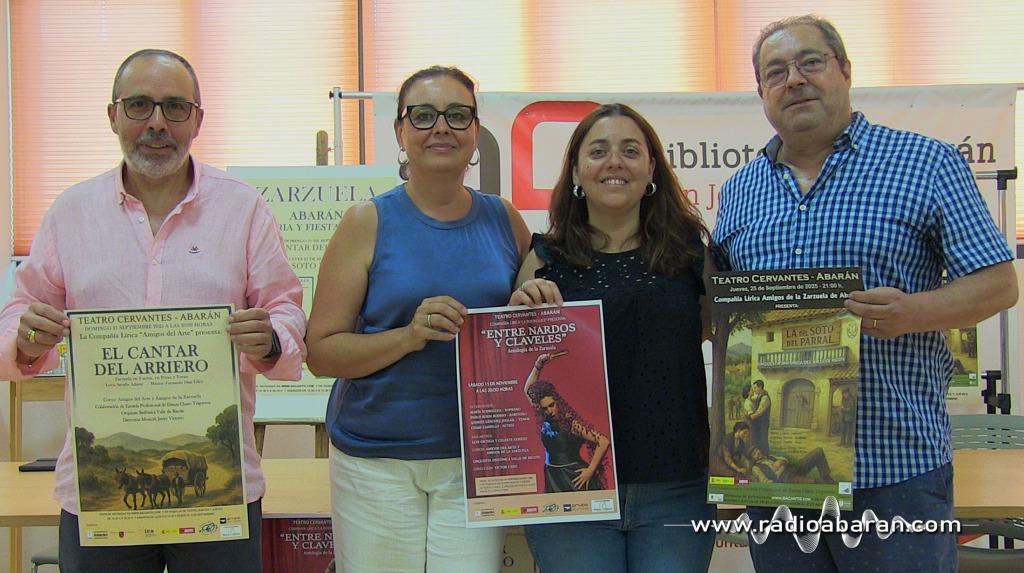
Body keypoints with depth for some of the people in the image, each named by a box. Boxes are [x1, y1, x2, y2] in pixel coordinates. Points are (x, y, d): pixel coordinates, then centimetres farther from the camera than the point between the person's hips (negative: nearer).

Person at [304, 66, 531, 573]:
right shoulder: (368, 222, -2)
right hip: (377, 460, -2)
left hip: (476, 459, 2)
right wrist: (408, 336, -20)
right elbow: (321, 351, -5)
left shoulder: (504, 220, 7)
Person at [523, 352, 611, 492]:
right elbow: (528, 390, 15)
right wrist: (537, 366, 5)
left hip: (573, 477, -6)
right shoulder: (545, 420, 4)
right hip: (552, 478, 6)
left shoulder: (571, 423, -14)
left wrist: (590, 470, -14)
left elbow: (603, 442, -18)